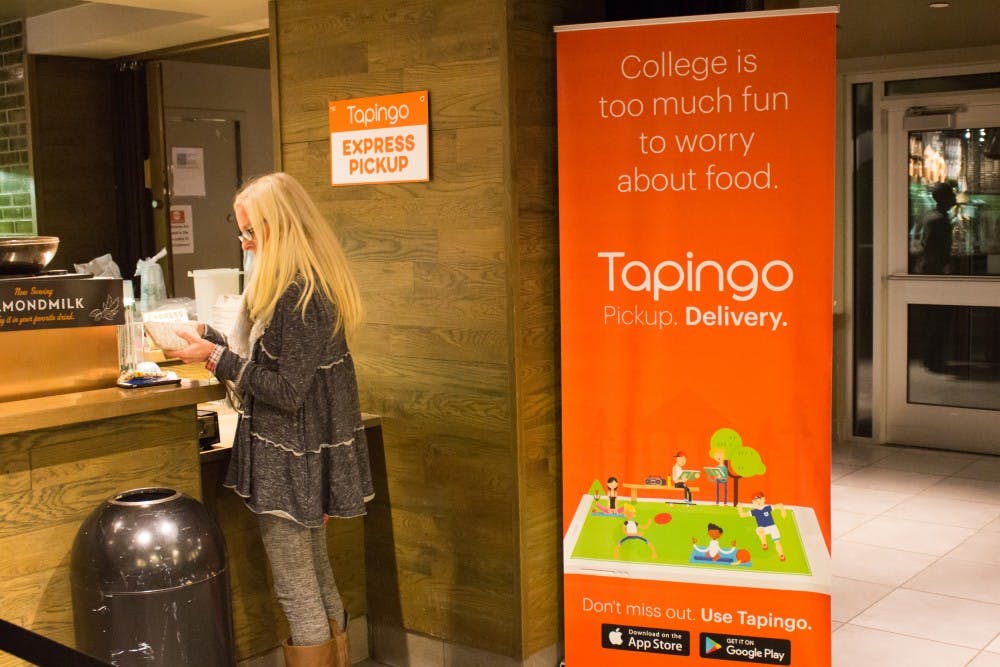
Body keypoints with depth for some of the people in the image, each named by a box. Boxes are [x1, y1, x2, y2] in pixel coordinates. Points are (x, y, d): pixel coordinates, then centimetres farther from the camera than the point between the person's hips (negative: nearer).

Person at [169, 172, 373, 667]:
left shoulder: (297, 294, -22)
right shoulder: (311, 283, 10)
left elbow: (287, 391, -23)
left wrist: (218, 357, -17)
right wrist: (211, 338, 14)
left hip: (288, 459, -10)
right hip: (310, 454, 11)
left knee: (296, 590, 1)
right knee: (318, 580, 20)